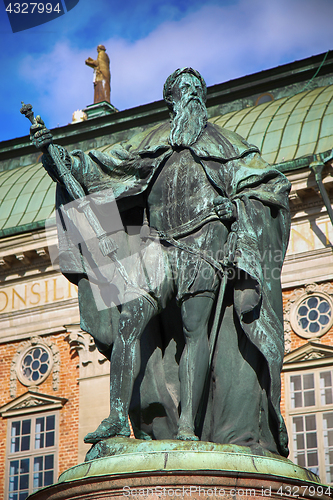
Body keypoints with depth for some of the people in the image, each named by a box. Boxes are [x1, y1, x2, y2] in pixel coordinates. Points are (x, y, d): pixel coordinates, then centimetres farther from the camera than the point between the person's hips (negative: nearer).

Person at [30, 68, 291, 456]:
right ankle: (118, 417, -23)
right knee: (130, 315, -19)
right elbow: (97, 167, 24)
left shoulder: (223, 144, 21)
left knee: (195, 326, -18)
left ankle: (188, 427, -25)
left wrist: (234, 204, -2)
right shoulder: (151, 144, 26)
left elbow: (272, 184, 16)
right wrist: (54, 153, 10)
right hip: (159, 247, 2)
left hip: (204, 242, -2)